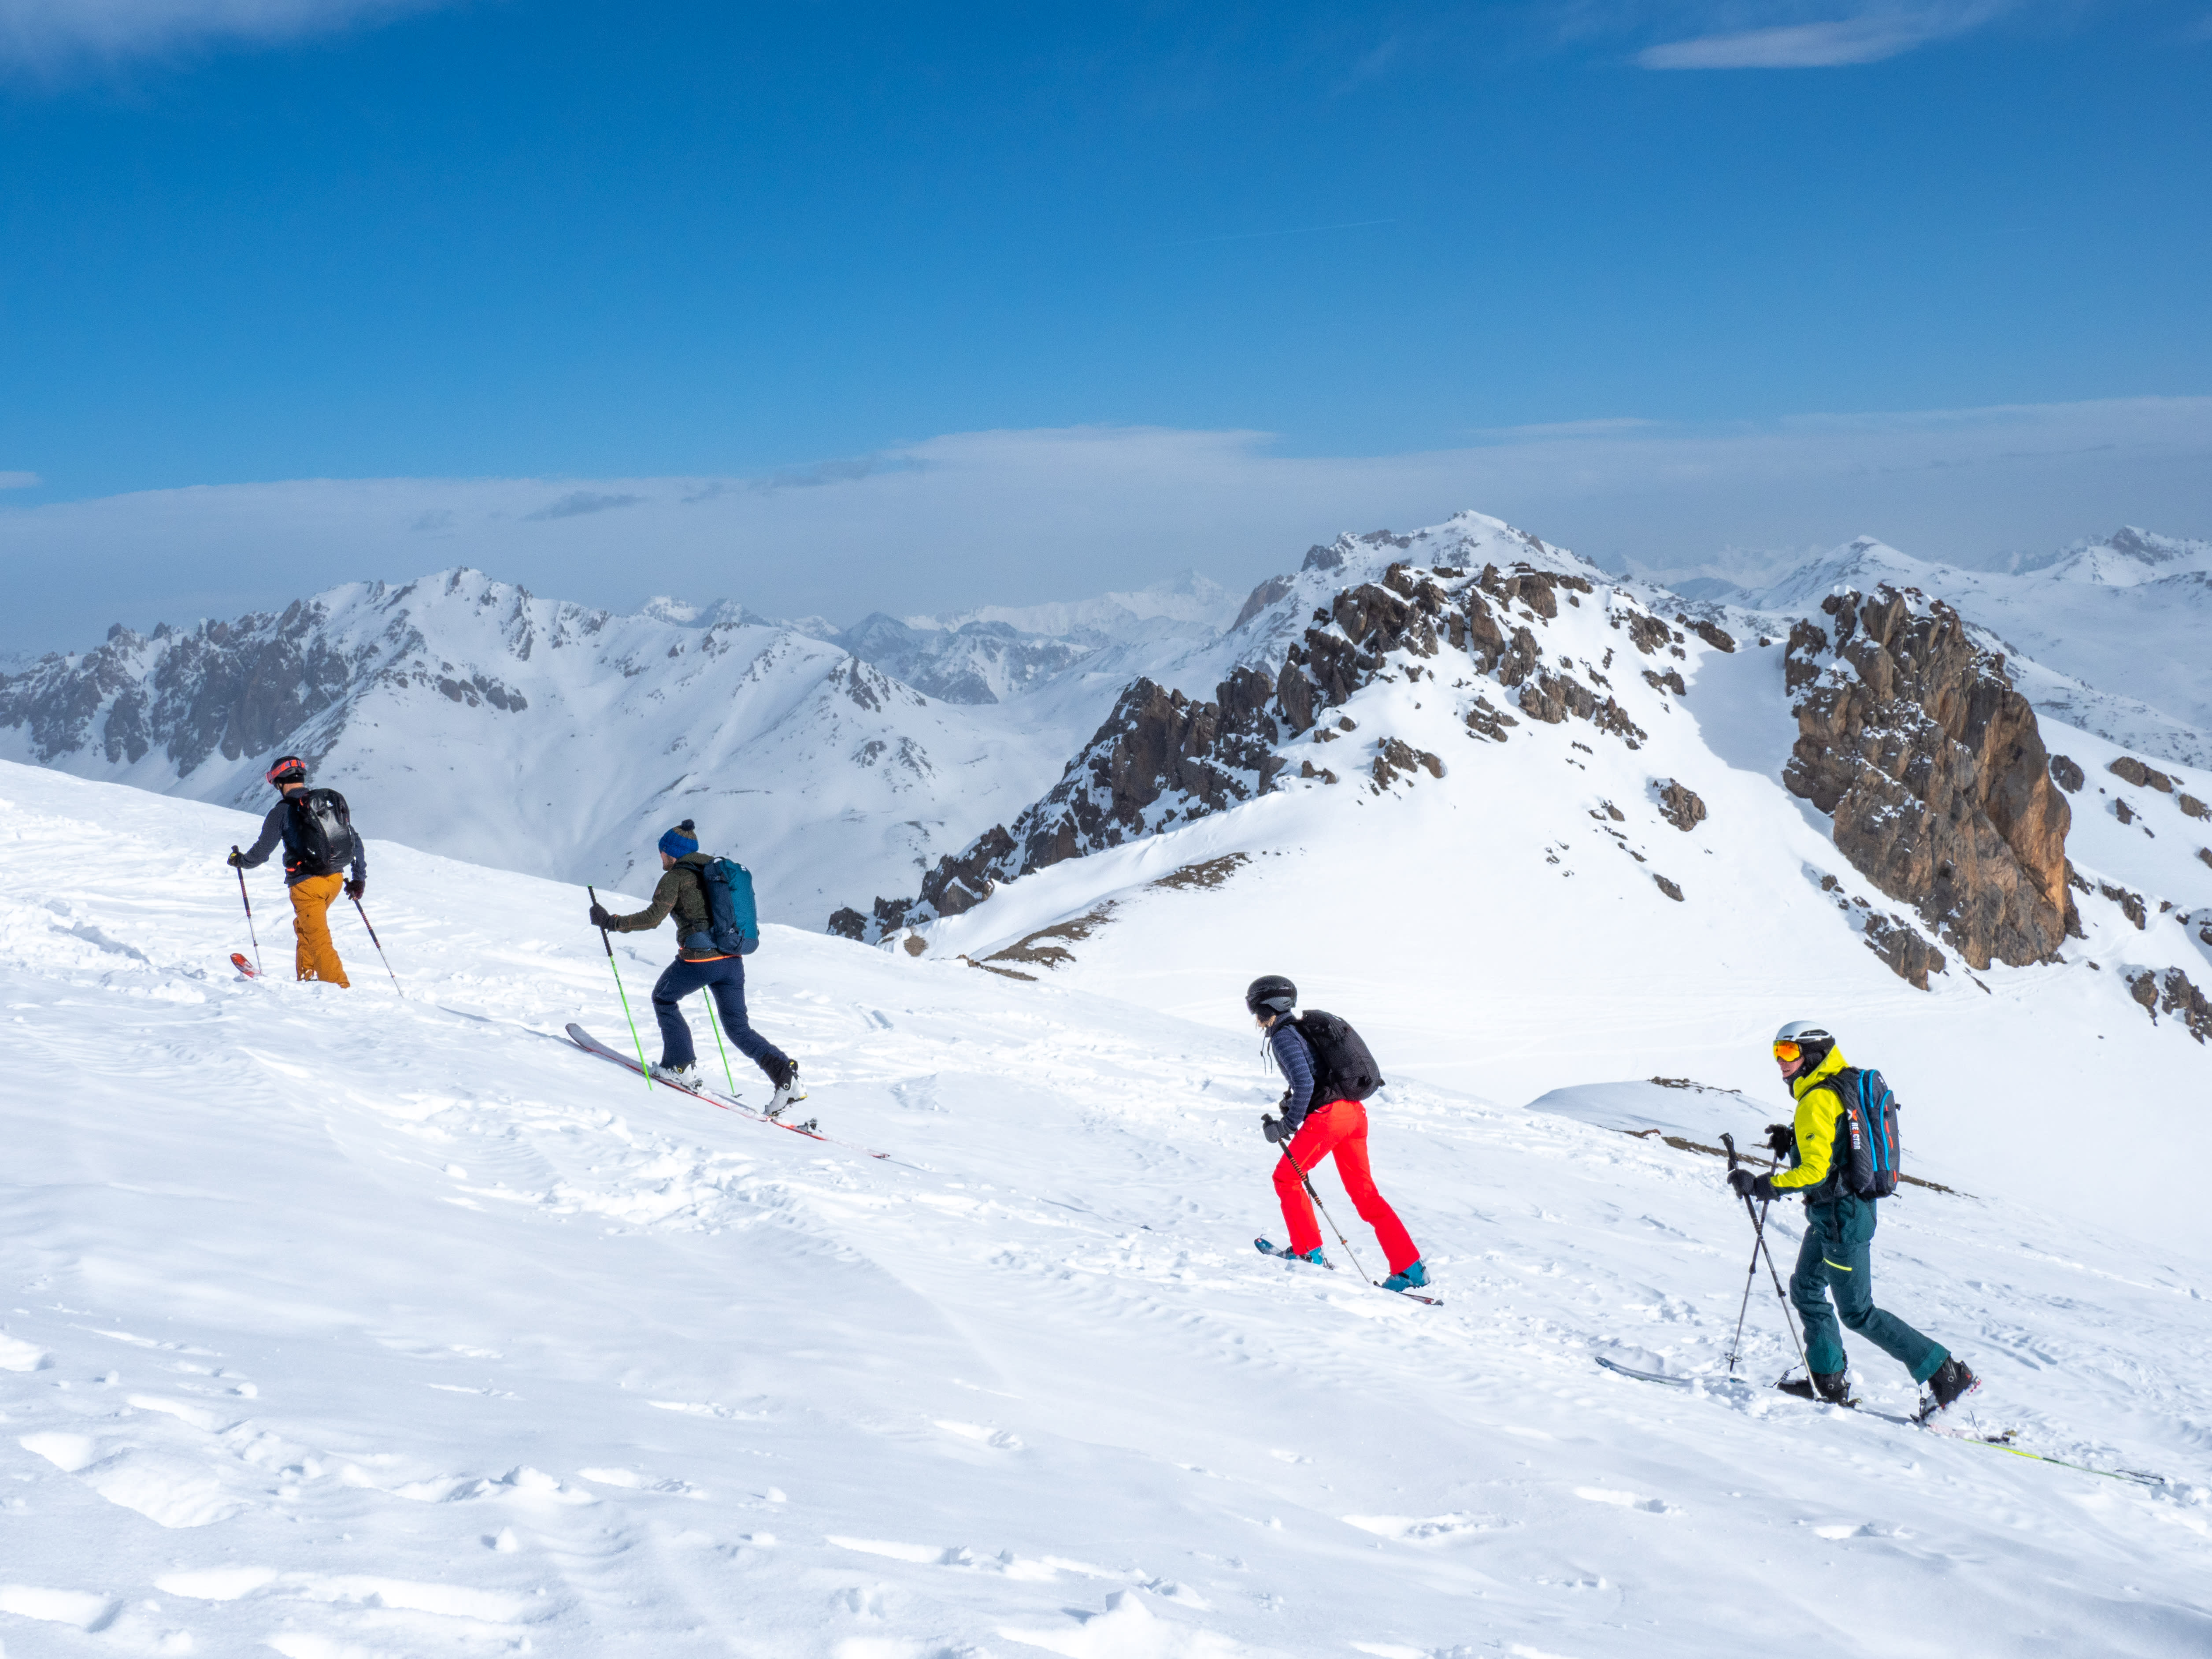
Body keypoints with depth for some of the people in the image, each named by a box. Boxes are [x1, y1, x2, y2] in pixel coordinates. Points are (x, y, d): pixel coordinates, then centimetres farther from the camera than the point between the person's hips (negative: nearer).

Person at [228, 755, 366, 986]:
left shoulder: (283, 811, -8)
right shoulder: (333, 802, 7)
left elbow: (261, 852, -3)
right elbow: (357, 844, 11)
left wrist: (240, 860, 18)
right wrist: (359, 879, 20)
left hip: (307, 883, -6)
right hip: (336, 880, 6)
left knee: (320, 942, -2)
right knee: (304, 926, 28)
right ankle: (306, 979, 33)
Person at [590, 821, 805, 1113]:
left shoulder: (675, 877, -3)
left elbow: (652, 918, -11)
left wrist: (611, 922, -1)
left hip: (699, 958, -6)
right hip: (732, 961, 6)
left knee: (663, 999, 23)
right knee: (739, 1027, 11)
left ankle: (682, 1068, 18)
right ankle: (786, 1075, -9)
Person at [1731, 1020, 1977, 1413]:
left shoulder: (1816, 1101, -20)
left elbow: (1815, 1171, -27)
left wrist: (1762, 1185, -23)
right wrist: (1792, 1140, 12)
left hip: (1840, 1217, -10)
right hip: (1832, 1213, 10)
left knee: (1858, 1313, -2)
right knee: (1806, 1288, 18)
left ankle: (1948, 1375, 1)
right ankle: (1829, 1381, 24)